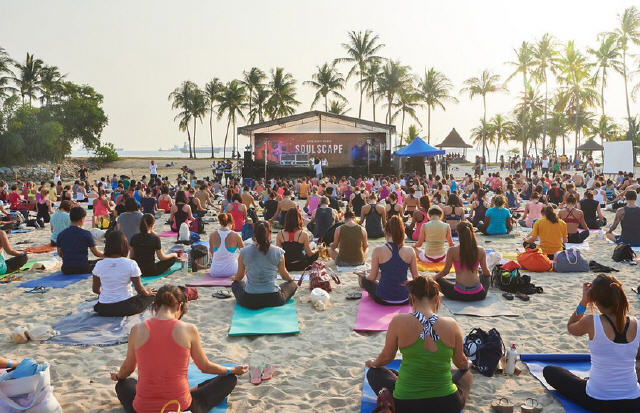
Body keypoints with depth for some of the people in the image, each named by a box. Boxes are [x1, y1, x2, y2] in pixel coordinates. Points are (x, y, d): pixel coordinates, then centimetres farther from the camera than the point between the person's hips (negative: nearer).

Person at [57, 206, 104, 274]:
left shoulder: (61, 235, 3)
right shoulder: (86, 234, -8)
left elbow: (60, 254, 14)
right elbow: (96, 253, -1)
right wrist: (105, 255, 21)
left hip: (66, 270, 5)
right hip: (82, 269, -5)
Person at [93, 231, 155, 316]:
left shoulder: (99, 265, -6)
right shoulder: (131, 264, -15)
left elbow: (95, 289, 5)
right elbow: (139, 289, -7)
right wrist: (148, 293, 15)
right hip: (125, 308, -4)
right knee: (150, 296, 20)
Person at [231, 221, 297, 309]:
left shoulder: (244, 252, -8)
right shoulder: (278, 252, -10)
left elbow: (239, 276, 8)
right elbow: (284, 275, 7)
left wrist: (234, 278, 33)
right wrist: (291, 279, 32)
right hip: (273, 300, -1)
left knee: (236, 284, 32)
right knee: (293, 284, 26)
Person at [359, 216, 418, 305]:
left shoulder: (378, 251, -12)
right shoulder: (410, 251, -7)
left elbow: (372, 277, -3)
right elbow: (416, 277, 2)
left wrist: (363, 277, 20)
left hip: (383, 299, -3)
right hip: (404, 300, 4)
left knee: (362, 278, 24)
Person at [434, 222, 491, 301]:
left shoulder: (452, 251, -8)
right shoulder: (481, 251, -3)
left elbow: (445, 271, -1)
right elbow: (486, 272, 8)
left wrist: (435, 277, 19)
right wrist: (490, 274, 32)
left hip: (459, 294, -2)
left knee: (438, 280, 22)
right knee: (485, 276, 35)